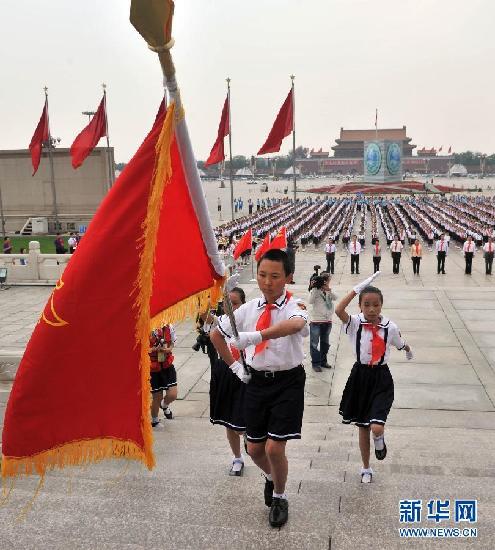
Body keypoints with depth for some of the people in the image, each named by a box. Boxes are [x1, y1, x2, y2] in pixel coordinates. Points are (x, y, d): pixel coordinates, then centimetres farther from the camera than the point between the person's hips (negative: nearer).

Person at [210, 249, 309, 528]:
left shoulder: (295, 306, -14)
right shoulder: (248, 309, 0)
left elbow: (295, 325, -40)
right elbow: (217, 335, 14)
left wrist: (256, 335, -54)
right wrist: (235, 365, 7)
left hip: (287, 382, -4)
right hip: (257, 381, 4)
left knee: (274, 447, -6)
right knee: (255, 448, 12)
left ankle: (279, 498, 25)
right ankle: (272, 477, 48)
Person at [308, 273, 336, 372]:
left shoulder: (329, 292, 6)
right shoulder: (315, 291, -7)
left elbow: (335, 298, -10)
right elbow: (311, 301, -20)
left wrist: (329, 290, -25)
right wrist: (314, 288, -25)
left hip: (327, 321, 5)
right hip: (316, 321, -5)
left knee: (325, 343, 16)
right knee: (314, 343, -1)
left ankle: (323, 361, 30)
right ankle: (315, 363, 8)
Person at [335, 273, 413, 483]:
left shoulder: (390, 327, -8)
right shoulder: (355, 323, -11)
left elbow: (401, 344, 15)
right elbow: (338, 310, -33)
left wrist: (409, 351, 36)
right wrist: (357, 288, -29)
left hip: (381, 379, 0)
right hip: (360, 376, 1)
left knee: (376, 427, -16)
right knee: (362, 427, 13)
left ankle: (379, 440, 23)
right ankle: (366, 468, 33)